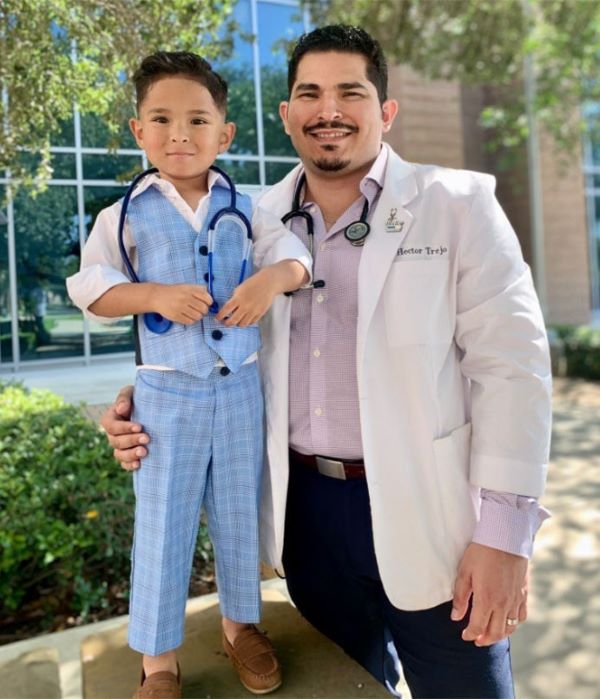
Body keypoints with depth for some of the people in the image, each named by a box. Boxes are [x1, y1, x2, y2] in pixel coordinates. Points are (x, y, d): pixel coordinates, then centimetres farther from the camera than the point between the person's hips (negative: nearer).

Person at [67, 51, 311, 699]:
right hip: (167, 391, -1)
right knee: (162, 524, 7)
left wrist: (275, 277, -21)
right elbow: (90, 287, -4)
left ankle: (240, 623, 38)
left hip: (239, 386, 2)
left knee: (240, 515, 15)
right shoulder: (125, 214, 0)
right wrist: (155, 295, -20)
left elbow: (294, 253, 2)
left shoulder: (243, 209, 5)